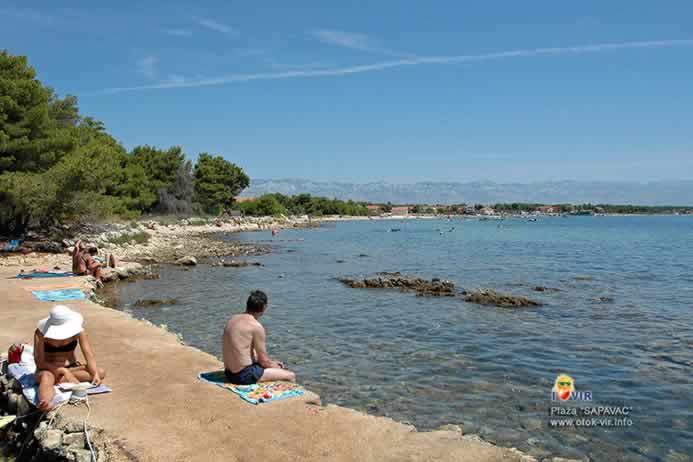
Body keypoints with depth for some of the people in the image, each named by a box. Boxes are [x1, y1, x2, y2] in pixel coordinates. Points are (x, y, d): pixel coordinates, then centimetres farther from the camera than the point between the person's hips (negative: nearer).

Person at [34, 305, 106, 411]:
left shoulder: (78, 330, -12)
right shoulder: (41, 333, -17)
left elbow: (89, 355, -15)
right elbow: (40, 363, -20)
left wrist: (95, 374, -32)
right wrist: (64, 371, -32)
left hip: (70, 367, 3)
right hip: (48, 369, -3)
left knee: (101, 372, -23)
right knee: (46, 378, -41)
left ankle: (60, 380, -29)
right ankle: (46, 403, -69)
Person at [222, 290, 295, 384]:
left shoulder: (233, 319, 7)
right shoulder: (256, 327, -18)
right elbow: (263, 361, -12)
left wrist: (272, 363, 19)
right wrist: (276, 366, 10)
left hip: (229, 373, 9)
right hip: (245, 375, -9)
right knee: (290, 376, 1)